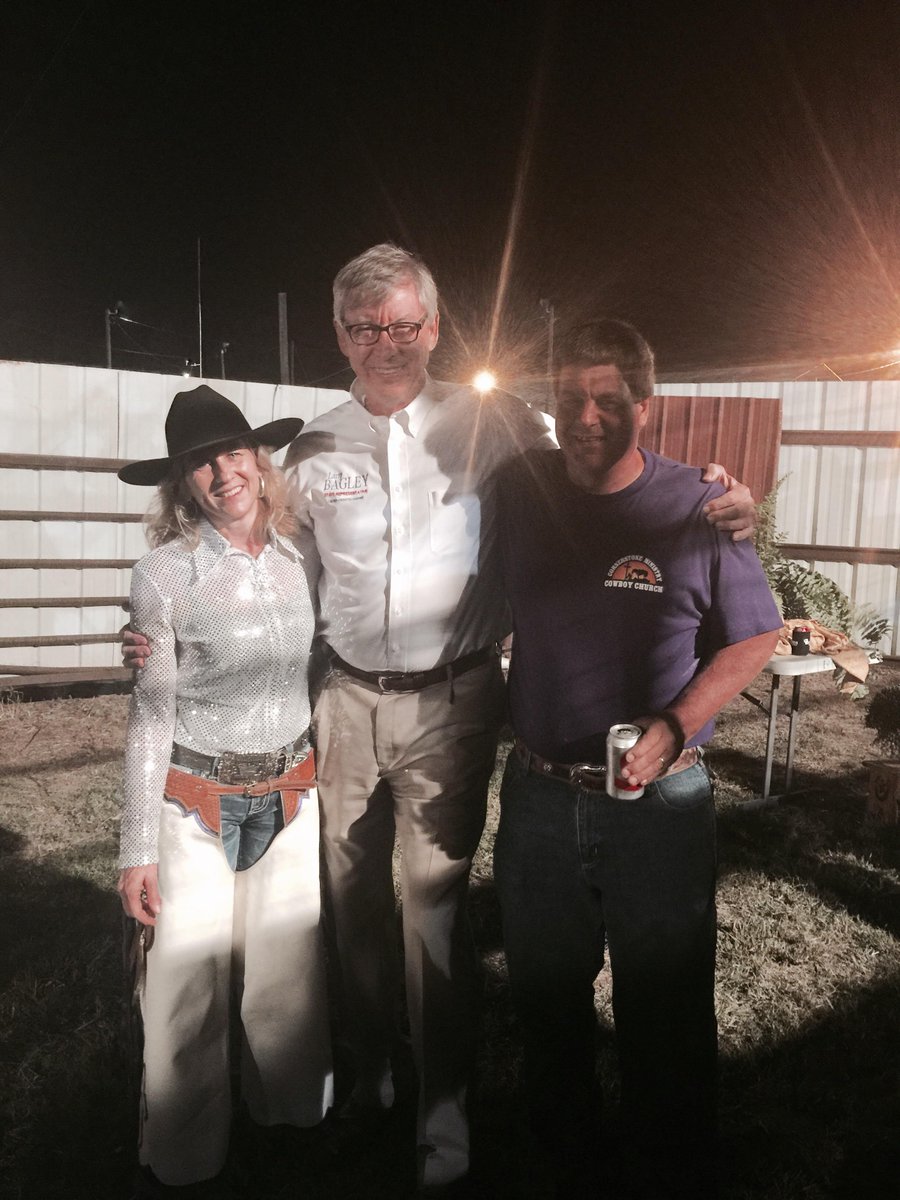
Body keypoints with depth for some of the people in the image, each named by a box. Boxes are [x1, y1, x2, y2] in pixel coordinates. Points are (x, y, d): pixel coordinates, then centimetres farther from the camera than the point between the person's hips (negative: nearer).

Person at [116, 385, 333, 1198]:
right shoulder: (165, 576, -11)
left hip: (293, 799, 3)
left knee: (288, 977, 14)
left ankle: (292, 1119, 39)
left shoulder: (300, 560, -1)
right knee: (190, 987, 6)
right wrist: (138, 850, -6)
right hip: (197, 804, -3)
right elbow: (151, 717, -7)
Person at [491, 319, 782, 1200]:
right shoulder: (518, 492, -3)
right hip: (538, 796, 3)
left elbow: (753, 637, -3)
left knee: (667, 1026, 14)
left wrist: (673, 726, -15)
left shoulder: (698, 508, -10)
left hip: (659, 805, -3)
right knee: (546, 1010, 21)